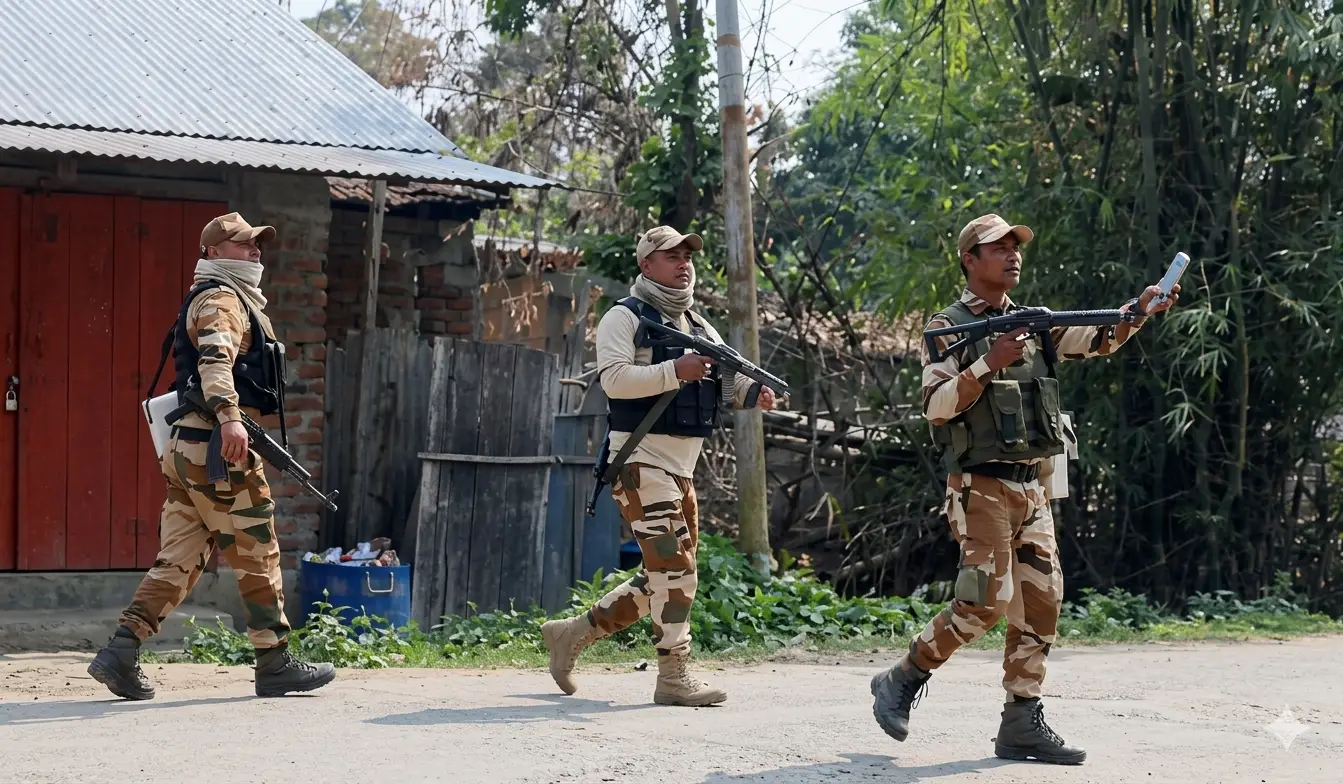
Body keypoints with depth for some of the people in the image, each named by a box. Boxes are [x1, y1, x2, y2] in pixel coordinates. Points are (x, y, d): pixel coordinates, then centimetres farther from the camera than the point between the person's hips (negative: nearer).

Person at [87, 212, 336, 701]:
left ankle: (120, 653, -1)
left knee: (180, 560, 6)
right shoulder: (222, 299, -8)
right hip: (217, 447, -10)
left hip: (188, 451, 10)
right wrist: (229, 414, -42)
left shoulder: (233, 300, 25)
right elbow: (215, 356, -28)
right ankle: (275, 665, 6)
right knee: (257, 555, -1)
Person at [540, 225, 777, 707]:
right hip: (641, 462, -9)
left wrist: (754, 391, -11)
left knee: (663, 579, 12)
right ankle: (673, 677, -7)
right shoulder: (625, 317, -5)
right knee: (674, 568, -12)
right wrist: (675, 371, -27)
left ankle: (572, 634, 22)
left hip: (681, 469, 9)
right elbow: (614, 379, -19)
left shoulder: (698, 326, 18)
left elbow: (728, 375, 11)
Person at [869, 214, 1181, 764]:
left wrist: (1139, 310, -11)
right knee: (985, 600, -14)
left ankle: (1022, 722, 7)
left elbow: (1099, 339, 7)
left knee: (1041, 600, 2)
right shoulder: (949, 327, -3)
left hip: (1032, 487, 7)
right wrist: (989, 363, -21)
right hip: (981, 486, -7)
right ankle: (902, 681, 3)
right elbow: (935, 407, -13)